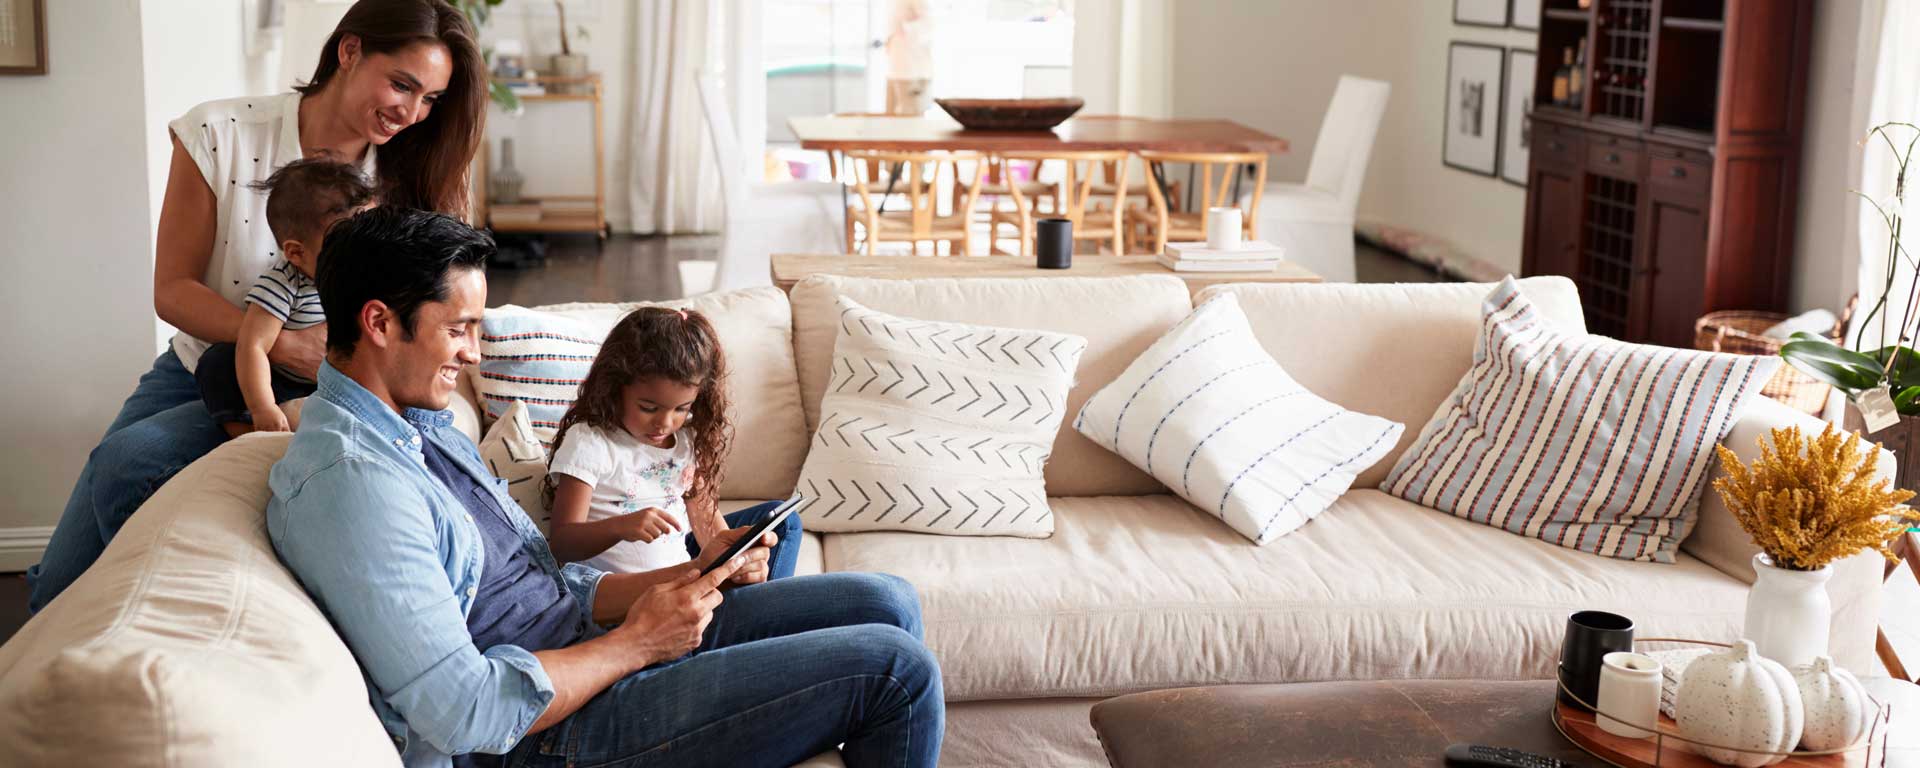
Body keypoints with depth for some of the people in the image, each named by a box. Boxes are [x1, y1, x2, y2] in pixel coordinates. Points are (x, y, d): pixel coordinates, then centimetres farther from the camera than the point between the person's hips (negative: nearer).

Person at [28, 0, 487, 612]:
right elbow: (173, 291, -12)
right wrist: (284, 344, -28)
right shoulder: (220, 136, -14)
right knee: (59, 587, -4)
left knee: (124, 460, -29)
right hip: (197, 372, 2)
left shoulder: (403, 182, -9)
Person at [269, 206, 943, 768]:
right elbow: (465, 712, -27)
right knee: (894, 666, -12)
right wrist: (635, 643, -16)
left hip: (588, 642, 10)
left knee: (887, 603, 7)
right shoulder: (350, 480, -22)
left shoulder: (423, 427, 12)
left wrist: (693, 576, 1)